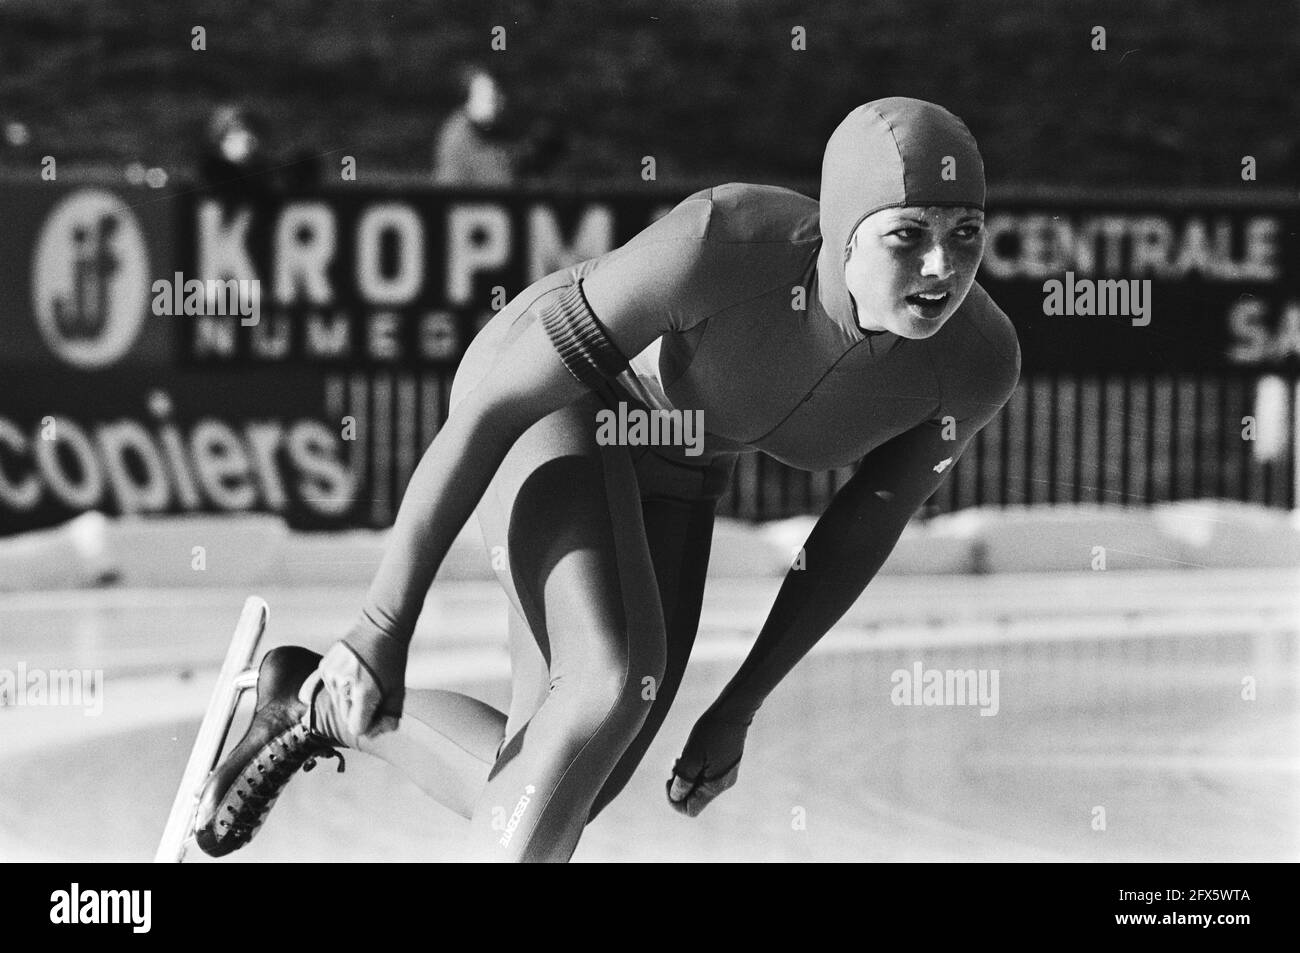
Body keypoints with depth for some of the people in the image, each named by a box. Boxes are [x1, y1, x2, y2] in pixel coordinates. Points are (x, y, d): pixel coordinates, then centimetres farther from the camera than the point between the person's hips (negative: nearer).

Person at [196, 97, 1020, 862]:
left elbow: (867, 528, -5)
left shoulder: (981, 364, -25)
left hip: (671, 474, 6)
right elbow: (495, 404, -30)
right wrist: (383, 627, -26)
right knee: (615, 679, -32)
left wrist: (741, 707, -1)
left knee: (553, 793, 2)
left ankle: (323, 704, 27)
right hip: (543, 391, -5)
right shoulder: (726, 239, -38)